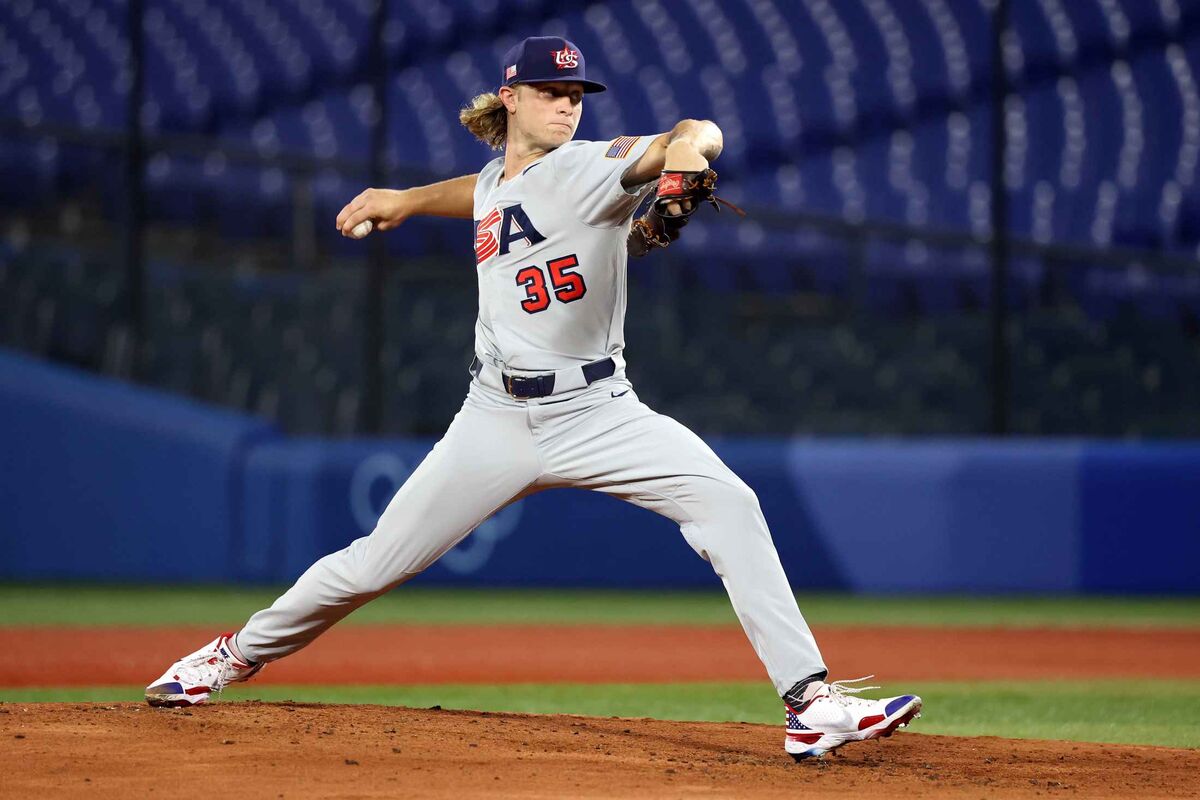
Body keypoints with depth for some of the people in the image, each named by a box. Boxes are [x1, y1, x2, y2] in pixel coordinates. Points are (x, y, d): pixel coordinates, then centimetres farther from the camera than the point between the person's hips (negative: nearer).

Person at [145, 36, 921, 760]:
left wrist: (687, 146, -49)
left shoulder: (589, 169, -7)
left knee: (727, 502, -26)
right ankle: (238, 654, 28)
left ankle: (811, 704, -27)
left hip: (596, 414, -4)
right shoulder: (494, 182, 10)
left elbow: (696, 137, -27)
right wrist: (407, 200, 32)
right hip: (498, 419, 4)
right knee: (375, 564, 3)